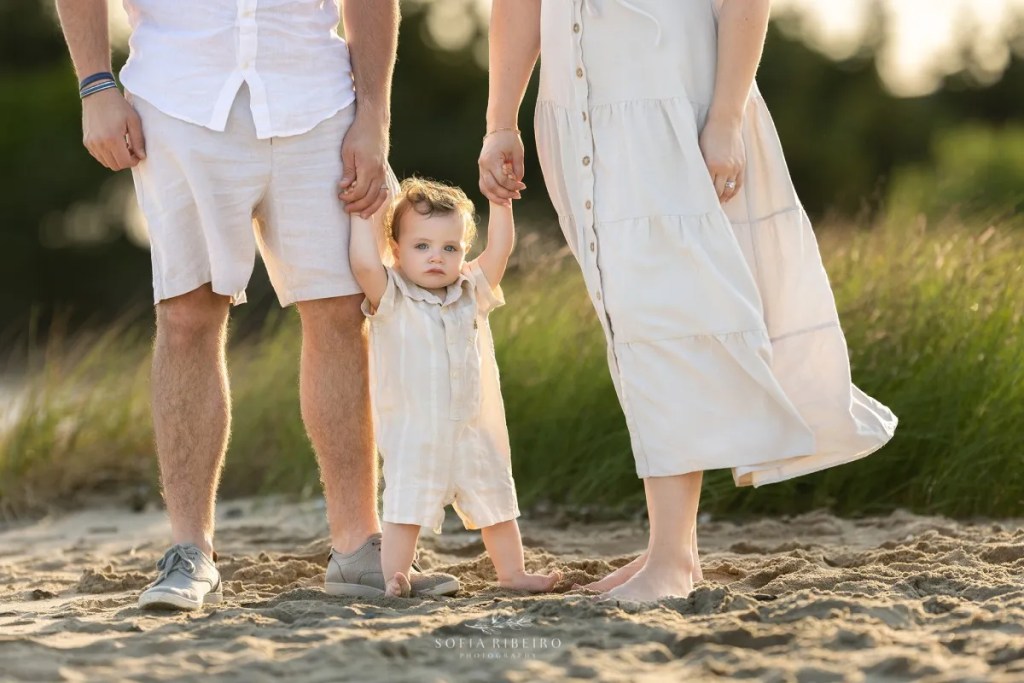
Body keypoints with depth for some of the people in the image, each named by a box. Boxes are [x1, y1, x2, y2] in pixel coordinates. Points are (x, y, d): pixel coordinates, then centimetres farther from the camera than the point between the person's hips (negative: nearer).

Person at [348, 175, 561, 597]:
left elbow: (500, 248, 5)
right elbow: (364, 263, -22)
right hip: (413, 432, -5)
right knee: (406, 507, -9)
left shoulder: (472, 291, 8)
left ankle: (512, 572, 28)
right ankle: (393, 577, -4)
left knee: (496, 505, 15)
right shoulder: (391, 298, -6)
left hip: (475, 430, 5)